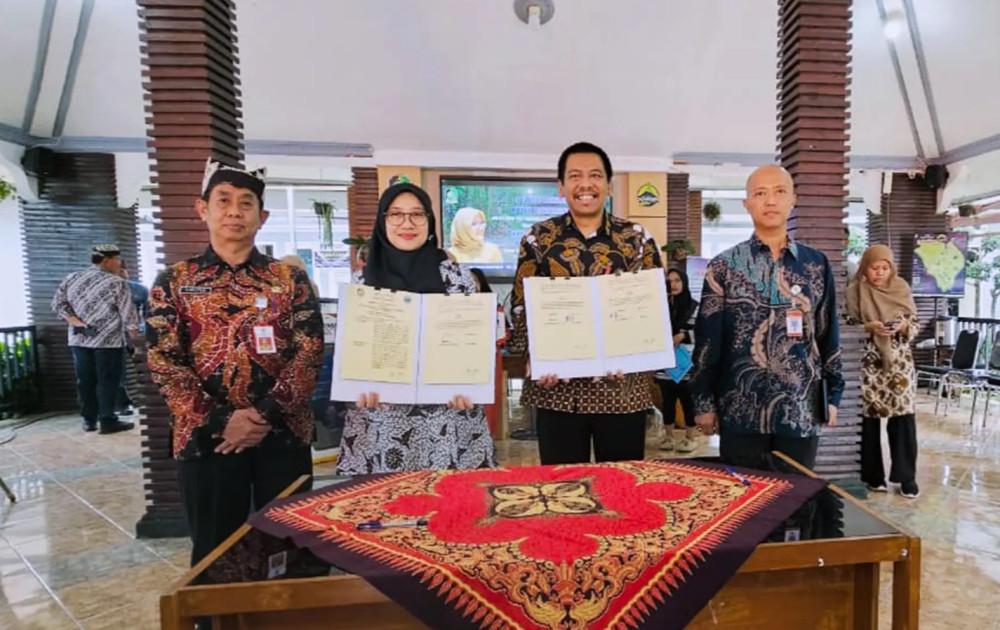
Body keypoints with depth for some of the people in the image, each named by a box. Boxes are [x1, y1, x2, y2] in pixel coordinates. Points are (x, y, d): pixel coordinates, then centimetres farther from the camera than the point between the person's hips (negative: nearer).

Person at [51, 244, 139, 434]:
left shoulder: (71, 279, 8)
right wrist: (133, 332, 3)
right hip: (108, 341, -6)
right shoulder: (116, 283, -10)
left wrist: (76, 322, -2)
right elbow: (128, 314, -10)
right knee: (108, 381, 1)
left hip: (79, 340, 6)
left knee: (85, 381, 12)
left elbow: (58, 304, 2)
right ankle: (108, 421, 4)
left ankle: (89, 420, 20)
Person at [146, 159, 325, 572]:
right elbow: (163, 363, -2)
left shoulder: (290, 278, 4)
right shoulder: (175, 282, 5)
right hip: (206, 436, 0)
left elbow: (310, 352, -4)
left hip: (284, 433, 0)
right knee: (214, 551, 14)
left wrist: (265, 414, -14)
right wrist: (220, 421, -12)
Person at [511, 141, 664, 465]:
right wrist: (535, 357, -12)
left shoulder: (637, 238, 3)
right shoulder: (538, 238, 2)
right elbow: (521, 307, 3)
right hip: (557, 387, 0)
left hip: (623, 386, 1)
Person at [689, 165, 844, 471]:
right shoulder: (724, 266, -2)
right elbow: (707, 339, -3)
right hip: (741, 411, -2)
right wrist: (703, 403, -4)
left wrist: (832, 396, 9)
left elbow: (829, 335, 10)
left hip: (801, 411, 3)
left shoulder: (817, 265, 6)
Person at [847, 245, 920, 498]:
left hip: (899, 361, 2)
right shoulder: (855, 291, -2)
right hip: (869, 362, -2)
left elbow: (916, 324, 7)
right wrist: (869, 327, -18)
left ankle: (907, 476, 14)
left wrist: (902, 326, -14)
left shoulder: (902, 288, 5)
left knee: (903, 417, 0)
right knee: (870, 418, 4)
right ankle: (873, 475, 18)